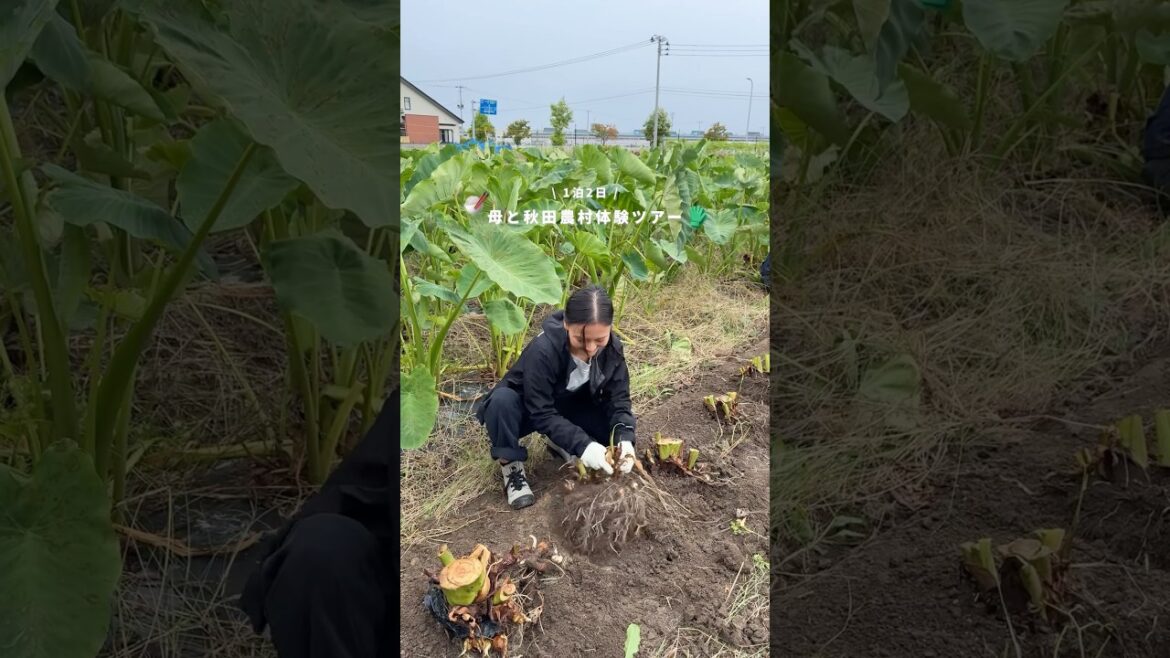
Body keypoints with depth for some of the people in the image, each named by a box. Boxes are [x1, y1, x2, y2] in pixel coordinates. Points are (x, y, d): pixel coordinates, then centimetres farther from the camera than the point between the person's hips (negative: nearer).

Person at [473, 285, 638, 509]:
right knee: (502, 400, -38)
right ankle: (512, 466, -14)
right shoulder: (543, 350, -36)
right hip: (529, 411, -4)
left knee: (615, 425, -20)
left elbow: (618, 399, -18)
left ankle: (560, 443, 6)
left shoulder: (612, 348, -21)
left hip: (567, 409, 5)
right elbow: (542, 414, -33)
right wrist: (582, 444, -42)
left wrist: (624, 438, -37)